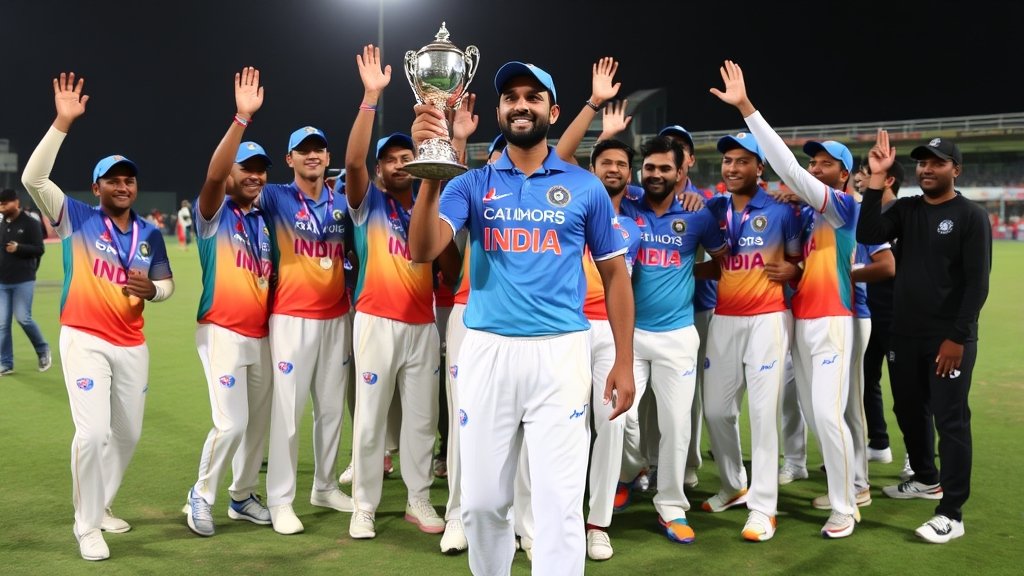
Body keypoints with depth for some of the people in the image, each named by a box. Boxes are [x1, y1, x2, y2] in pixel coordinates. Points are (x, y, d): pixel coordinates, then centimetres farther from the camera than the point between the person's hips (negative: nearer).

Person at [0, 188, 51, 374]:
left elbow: (39, 249, -10)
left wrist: (18, 248, -23)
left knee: (23, 318, -10)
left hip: (23, 281, -6)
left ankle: (43, 350, 14)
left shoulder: (30, 223, -5)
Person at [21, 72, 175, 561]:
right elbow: (33, 178, -17)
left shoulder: (150, 234, 5)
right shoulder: (77, 218, -5)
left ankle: (100, 506, 34)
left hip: (132, 346, 5)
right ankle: (86, 525, 4)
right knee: (92, 432, -13)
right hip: (84, 340, -4)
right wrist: (63, 123, -25)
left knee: (127, 434, 12)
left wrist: (151, 289, -15)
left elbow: (167, 285, 10)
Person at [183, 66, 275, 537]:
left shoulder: (263, 220, 12)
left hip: (262, 336, 6)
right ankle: (201, 495, 11)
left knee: (259, 422, 11)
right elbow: (213, 175, -26)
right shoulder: (214, 214, -6)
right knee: (231, 423, -11)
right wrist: (242, 118, -37)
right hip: (223, 333, -6)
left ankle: (242, 496, 27)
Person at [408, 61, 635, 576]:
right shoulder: (472, 185, 6)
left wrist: (624, 361, 3)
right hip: (486, 351, 1)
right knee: (481, 501, 10)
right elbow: (422, 251, -10)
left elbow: (614, 272, 9)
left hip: (560, 353, -1)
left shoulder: (585, 187, 6)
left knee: (558, 504, -2)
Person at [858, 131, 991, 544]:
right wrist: (877, 179, -16)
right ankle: (926, 479, 37)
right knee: (908, 410, 16)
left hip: (949, 338, -6)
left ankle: (951, 513, -1)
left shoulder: (971, 216, -6)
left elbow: (977, 283, -11)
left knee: (950, 420, -5)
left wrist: (957, 337, -17)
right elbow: (868, 235, -10)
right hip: (905, 335, 6)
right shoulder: (905, 209, 9)